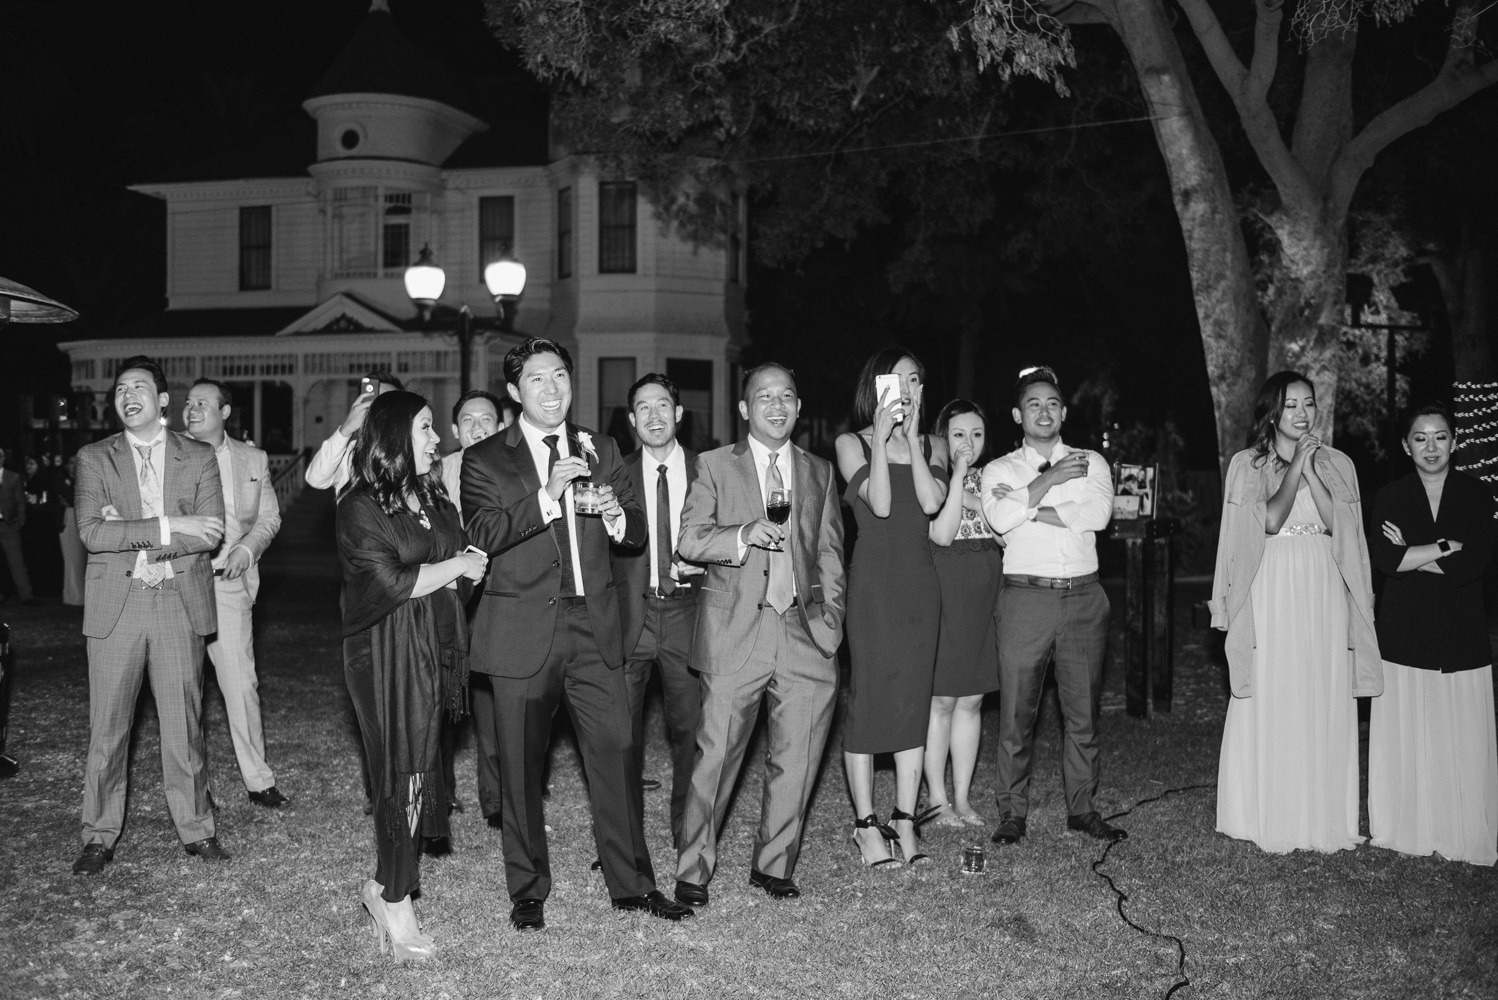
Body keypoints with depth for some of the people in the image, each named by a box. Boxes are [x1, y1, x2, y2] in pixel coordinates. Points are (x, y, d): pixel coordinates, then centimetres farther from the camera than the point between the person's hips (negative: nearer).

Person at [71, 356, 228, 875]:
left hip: (179, 604, 0)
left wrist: (136, 540, -12)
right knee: (107, 726, 5)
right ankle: (100, 835, 18)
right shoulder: (94, 458, 5)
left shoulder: (199, 458, 6)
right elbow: (91, 532, -9)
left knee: (182, 722, 5)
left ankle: (196, 828, 16)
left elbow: (210, 534, -5)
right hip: (114, 605, 0)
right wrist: (169, 526, -16)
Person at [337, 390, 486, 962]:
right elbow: (392, 582, -16)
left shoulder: (433, 496, 13)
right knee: (403, 770, -1)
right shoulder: (361, 506, -9)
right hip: (388, 653, -6)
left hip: (435, 649, 6)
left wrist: (454, 568, -9)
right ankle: (395, 903, 12)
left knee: (420, 766, 7)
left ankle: (386, 886, 21)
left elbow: (468, 560, 13)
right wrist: (456, 566, -7)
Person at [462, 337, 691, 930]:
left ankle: (631, 884, 16)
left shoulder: (601, 451, 13)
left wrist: (618, 516, -8)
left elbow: (638, 532, 15)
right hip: (523, 632, -2)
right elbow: (481, 535, -13)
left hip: (595, 629, 3)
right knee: (521, 769, 7)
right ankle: (528, 891, 23)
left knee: (617, 756, 1)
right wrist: (546, 497, -23)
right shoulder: (485, 460, 2)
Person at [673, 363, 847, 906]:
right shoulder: (715, 465, 7)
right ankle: (693, 871, 10)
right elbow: (689, 539, -3)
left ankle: (773, 865, 21)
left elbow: (830, 553, 17)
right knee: (716, 755, -3)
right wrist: (742, 535, -19)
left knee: (795, 760, 5)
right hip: (736, 631, -3)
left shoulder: (819, 472, 17)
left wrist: (831, 617, 5)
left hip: (804, 633, 3)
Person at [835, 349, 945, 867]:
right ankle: (865, 824, 5)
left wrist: (913, 436, -5)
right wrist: (882, 436, -12)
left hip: (920, 579, 4)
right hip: (873, 577, -4)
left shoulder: (930, 445, 14)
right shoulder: (851, 442, 3)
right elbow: (879, 503, -11)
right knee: (866, 695, -4)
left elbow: (931, 502, -4)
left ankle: (905, 820, 12)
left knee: (915, 698, 4)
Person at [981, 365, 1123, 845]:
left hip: (1084, 596, 2)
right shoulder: (1000, 469, 9)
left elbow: (1098, 513, -7)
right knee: (1017, 710, -1)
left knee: (1083, 709, 8)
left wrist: (1029, 508, -9)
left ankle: (1082, 807, 20)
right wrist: (1051, 479, -10)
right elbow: (999, 519, -11)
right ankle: (1012, 812, 9)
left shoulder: (1091, 462, 13)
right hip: (1026, 596, -2)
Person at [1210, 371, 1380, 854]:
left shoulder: (1336, 464, 11)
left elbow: (1337, 523, -3)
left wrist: (1309, 469, -11)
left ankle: (1323, 815, 11)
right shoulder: (1248, 464, 4)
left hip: (1324, 588, 3)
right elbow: (1270, 520, -9)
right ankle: (1268, 816, 7)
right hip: (1272, 589, -2)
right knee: (1270, 702, -1)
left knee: (1324, 703, 2)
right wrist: (1295, 465, -9)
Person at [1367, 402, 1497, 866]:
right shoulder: (1391, 496, 5)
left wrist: (1410, 554, -9)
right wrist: (1444, 547, -11)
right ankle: (1407, 830, 13)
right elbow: (1381, 557, -11)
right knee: (1404, 736, 2)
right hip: (1404, 632, 0)